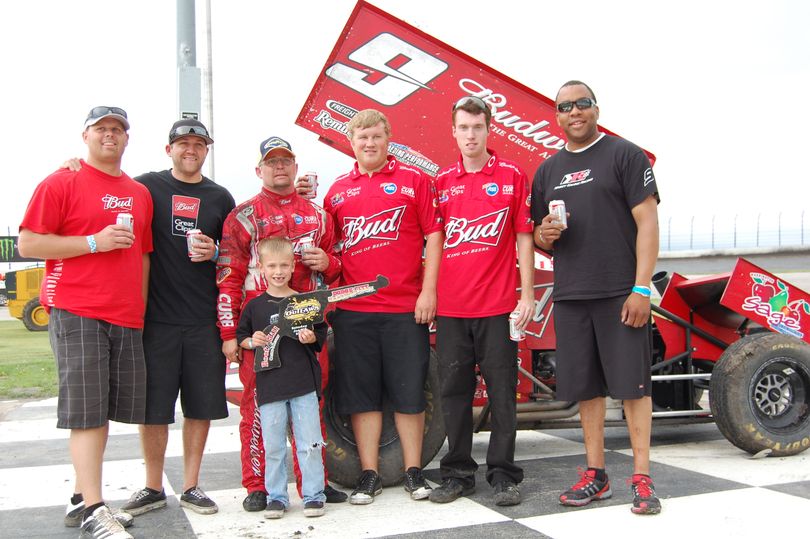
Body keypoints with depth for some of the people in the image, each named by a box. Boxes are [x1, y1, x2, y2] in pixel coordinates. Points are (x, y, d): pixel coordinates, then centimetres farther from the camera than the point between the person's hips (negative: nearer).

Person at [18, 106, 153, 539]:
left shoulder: (140, 194, 17)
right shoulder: (60, 183, 0)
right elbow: (28, 245, -5)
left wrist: (141, 306, 14)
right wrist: (95, 241, -13)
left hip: (126, 317, 6)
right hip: (76, 312, -6)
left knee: (105, 410, 8)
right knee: (87, 413, -6)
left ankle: (82, 495, 20)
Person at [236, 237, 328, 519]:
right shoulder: (254, 306, 6)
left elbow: (322, 334, 9)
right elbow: (241, 336, 13)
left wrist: (311, 338, -11)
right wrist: (252, 341, -7)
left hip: (304, 384, -1)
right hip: (269, 386, 1)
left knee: (309, 444, 2)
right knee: (273, 446, 8)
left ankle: (314, 495, 13)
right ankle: (276, 497, 20)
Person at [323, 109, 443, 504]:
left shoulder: (414, 181, 4)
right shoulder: (337, 191, 11)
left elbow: (433, 235, 0)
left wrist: (429, 290, -8)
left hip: (406, 307, -2)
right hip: (352, 309, 3)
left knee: (409, 392, 4)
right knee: (361, 394, 5)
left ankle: (413, 472, 17)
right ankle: (369, 475, 15)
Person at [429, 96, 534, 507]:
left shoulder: (512, 176, 3)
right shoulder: (441, 181, 10)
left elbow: (523, 238, 2)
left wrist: (527, 293, -4)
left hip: (498, 305, -2)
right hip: (450, 305, 3)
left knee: (502, 390, 3)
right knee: (454, 389, 7)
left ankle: (502, 474, 14)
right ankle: (458, 473, 19)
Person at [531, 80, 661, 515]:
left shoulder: (624, 155, 1)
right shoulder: (548, 170, 16)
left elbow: (647, 222, -6)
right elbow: (539, 237, 22)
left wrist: (641, 288, -14)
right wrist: (544, 235, -4)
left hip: (621, 294, -5)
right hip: (569, 296, 5)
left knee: (632, 383, -2)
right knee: (585, 386, 8)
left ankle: (642, 478, 6)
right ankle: (595, 475, 18)